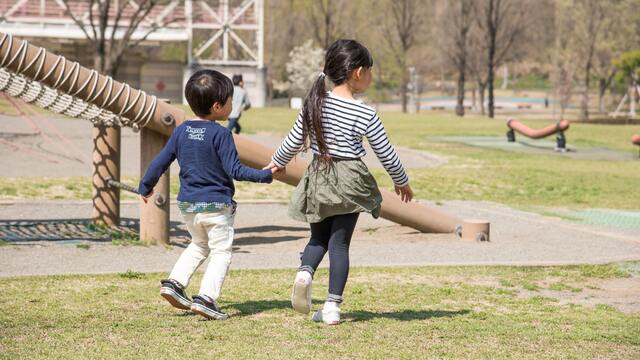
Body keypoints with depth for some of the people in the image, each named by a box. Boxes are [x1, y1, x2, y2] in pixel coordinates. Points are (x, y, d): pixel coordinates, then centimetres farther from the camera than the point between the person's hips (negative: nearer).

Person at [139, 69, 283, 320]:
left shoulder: (181, 131, 2)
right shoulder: (220, 134, -15)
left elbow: (160, 162, 6)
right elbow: (234, 170, -17)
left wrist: (145, 187, 19)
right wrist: (265, 175, -10)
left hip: (187, 205, 6)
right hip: (217, 205, -6)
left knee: (199, 245, 26)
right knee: (221, 252, 2)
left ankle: (175, 282, 15)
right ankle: (206, 297, -13)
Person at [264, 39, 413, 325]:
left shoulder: (315, 103, -1)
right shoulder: (365, 114, -12)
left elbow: (294, 141, 6)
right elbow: (386, 153, -4)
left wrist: (276, 163, 25)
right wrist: (402, 182, 13)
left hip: (318, 179, 4)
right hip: (350, 180, -3)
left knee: (319, 237, 19)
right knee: (340, 242, 3)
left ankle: (305, 272, -11)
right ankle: (332, 306, 1)